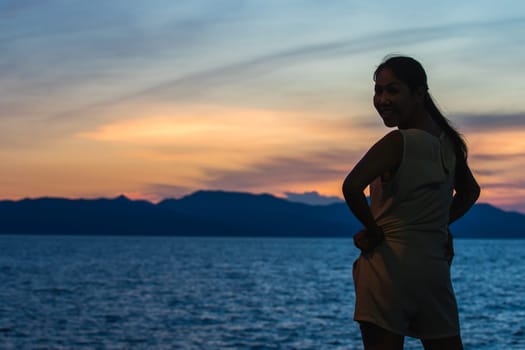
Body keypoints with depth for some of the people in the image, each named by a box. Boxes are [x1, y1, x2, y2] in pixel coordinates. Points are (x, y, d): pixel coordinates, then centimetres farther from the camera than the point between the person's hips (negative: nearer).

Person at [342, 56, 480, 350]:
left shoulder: (398, 142, -13)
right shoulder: (448, 143, 8)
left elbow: (352, 187, -27)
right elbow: (470, 192, 25)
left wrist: (373, 231, -13)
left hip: (389, 264, -6)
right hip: (436, 266, 7)